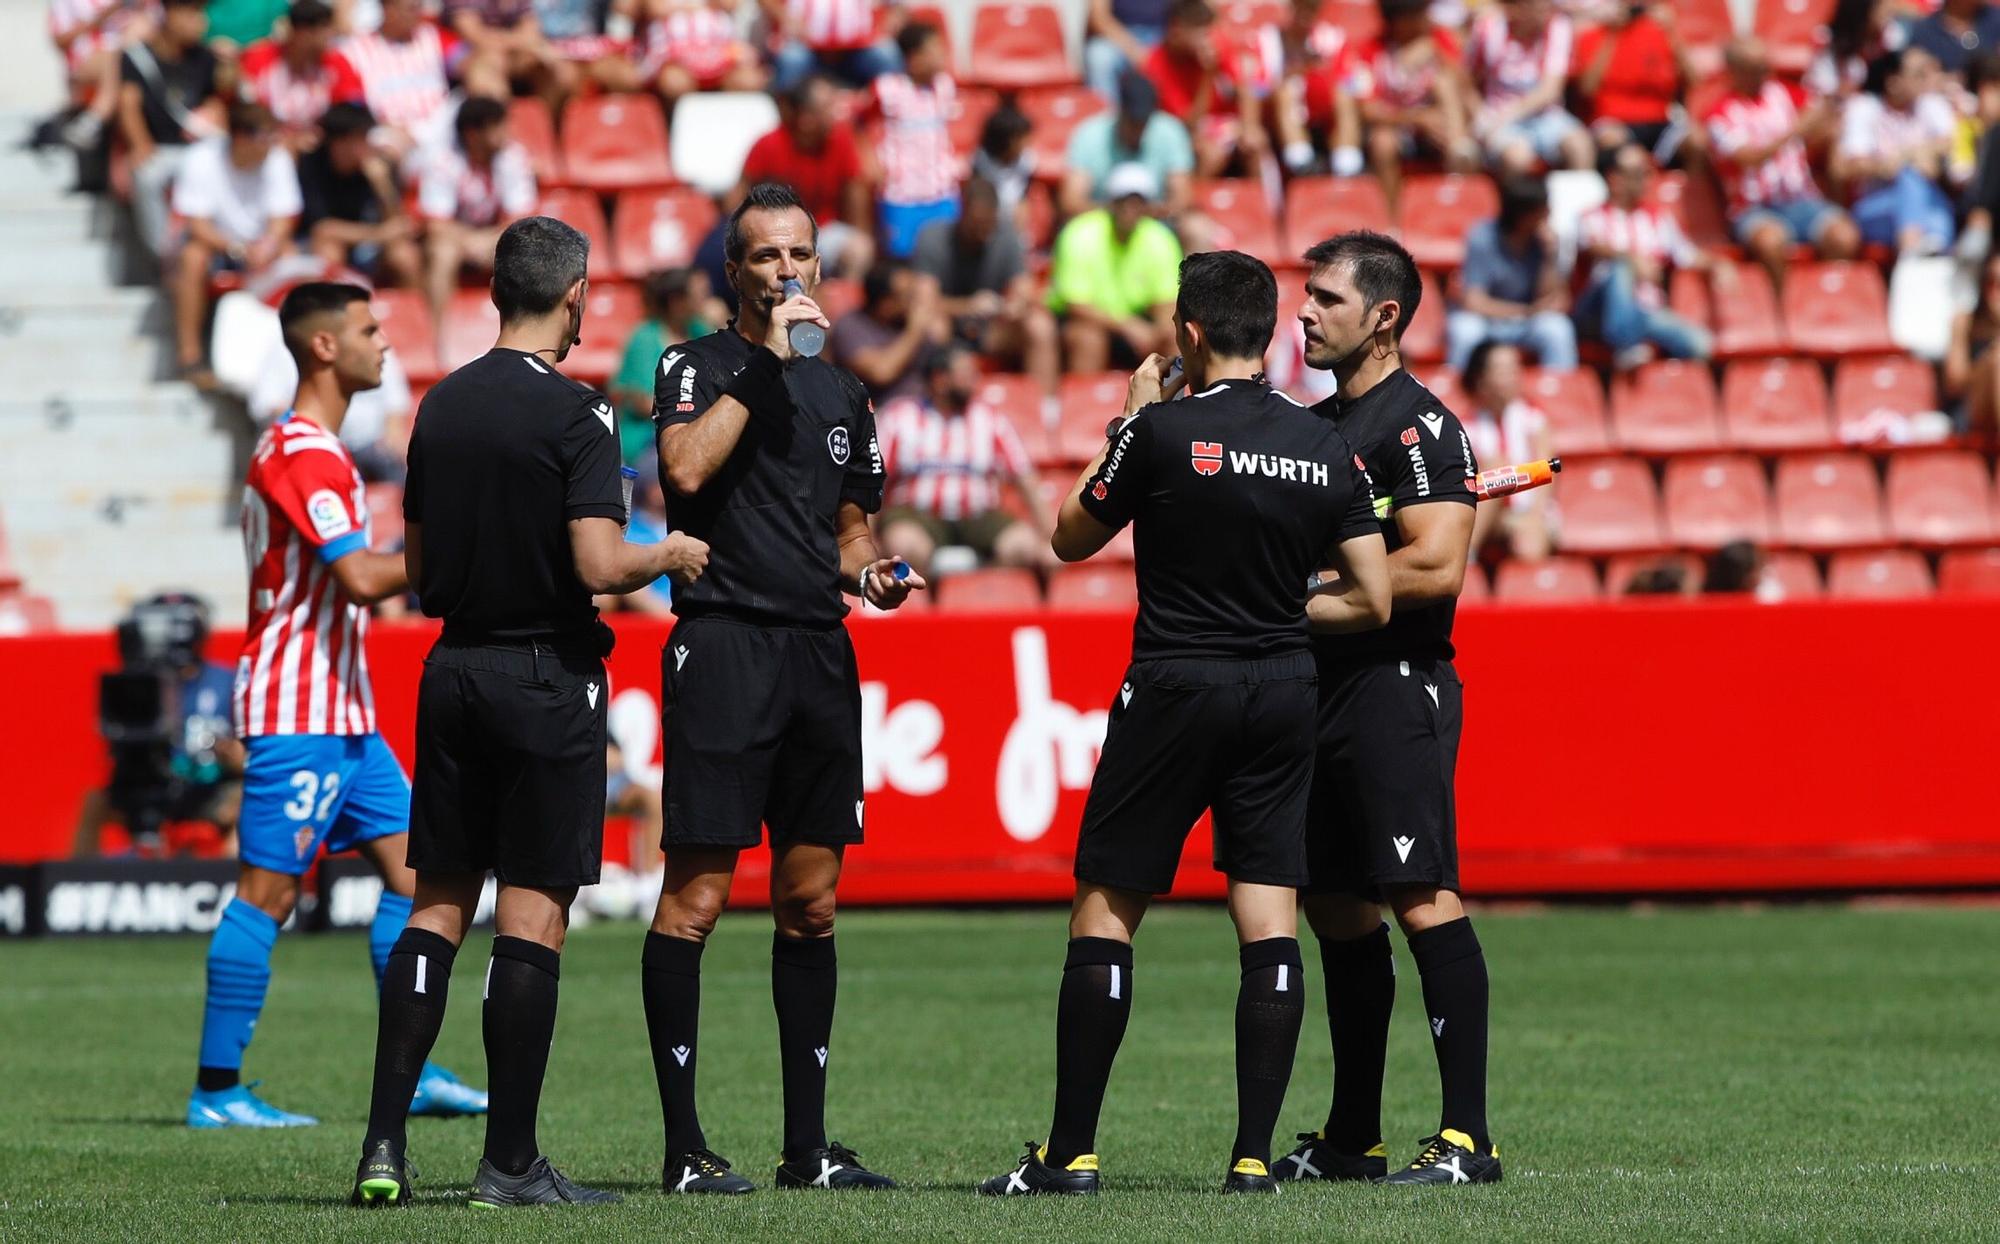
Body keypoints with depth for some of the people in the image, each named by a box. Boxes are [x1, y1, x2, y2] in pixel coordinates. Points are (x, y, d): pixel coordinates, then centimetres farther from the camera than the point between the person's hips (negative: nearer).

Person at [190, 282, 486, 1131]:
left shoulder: (312, 448, 18)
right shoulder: (301, 452, -15)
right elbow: (360, 578, -23)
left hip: (341, 712, 10)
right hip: (297, 712, -10)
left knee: (411, 868, 7)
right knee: (267, 892, -7)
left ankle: (411, 1074, 8)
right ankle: (216, 1089, -4)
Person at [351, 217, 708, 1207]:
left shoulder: (442, 405, 7)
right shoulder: (573, 412, -12)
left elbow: (416, 566, 12)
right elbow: (599, 565, -19)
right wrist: (671, 556, 0)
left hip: (453, 670, 6)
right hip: (547, 674, -6)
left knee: (438, 904, 9)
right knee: (532, 913, -2)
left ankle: (384, 1144, 2)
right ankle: (509, 1163, -1)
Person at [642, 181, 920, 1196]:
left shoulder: (839, 392, 18)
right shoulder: (698, 366, -1)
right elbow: (685, 468, -20)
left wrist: (869, 573, 6)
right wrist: (764, 363, -16)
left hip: (820, 652, 6)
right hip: (724, 645, -6)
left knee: (811, 903, 8)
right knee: (695, 898, -8)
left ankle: (808, 1145, 13)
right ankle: (683, 1146, -5)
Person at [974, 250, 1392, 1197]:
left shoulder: (1165, 430, -9)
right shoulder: (1327, 448, 4)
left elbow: (1071, 538, 5)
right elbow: (1372, 601, 5)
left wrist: (1125, 423, 13)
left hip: (1175, 689, -4)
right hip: (1284, 693, 4)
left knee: (1103, 915, 3)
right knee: (1270, 927, 3)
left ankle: (1071, 1153, 2)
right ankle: (1254, 1155, -2)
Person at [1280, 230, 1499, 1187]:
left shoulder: (1419, 426, -10)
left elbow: (1436, 568, -19)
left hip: (1396, 686, -9)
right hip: (1319, 689, 9)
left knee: (1421, 899, -12)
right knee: (1334, 905, 11)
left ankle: (1467, 1136, -13)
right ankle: (1351, 1138, 18)